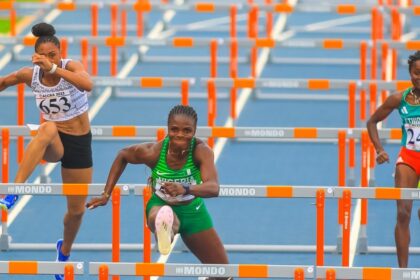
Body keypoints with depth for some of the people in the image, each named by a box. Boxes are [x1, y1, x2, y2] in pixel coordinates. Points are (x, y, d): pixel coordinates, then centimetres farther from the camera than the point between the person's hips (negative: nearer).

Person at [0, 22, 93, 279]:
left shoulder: (71, 67, -18)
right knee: (48, 129, -40)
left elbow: (88, 85, -41)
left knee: (77, 209, 9)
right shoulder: (31, 75, -9)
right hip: (53, 143, 0)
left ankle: (65, 251, 43)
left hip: (79, 142, 0)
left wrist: (53, 68, -49)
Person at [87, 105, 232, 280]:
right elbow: (122, 156, -4)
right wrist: (106, 195, -4)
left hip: (193, 211, 1)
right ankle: (164, 232, -70)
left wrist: (185, 189, -65)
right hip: (161, 206, -1)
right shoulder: (153, 152, -26)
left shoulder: (201, 151, -30)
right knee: (160, 216, -41)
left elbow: (213, 188, -45)